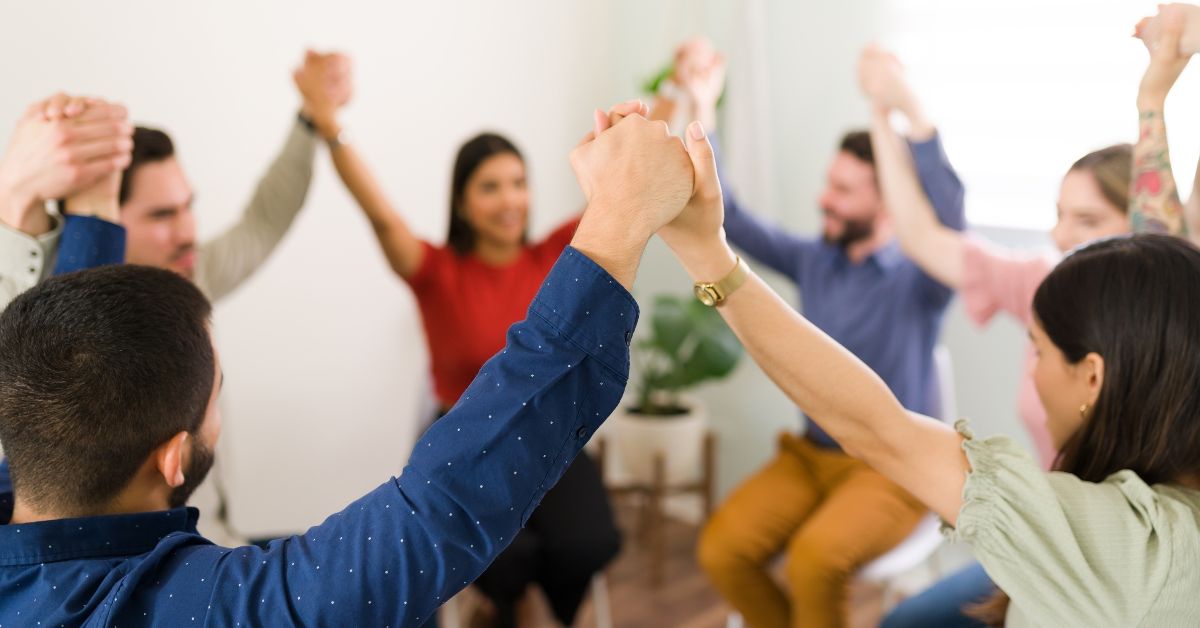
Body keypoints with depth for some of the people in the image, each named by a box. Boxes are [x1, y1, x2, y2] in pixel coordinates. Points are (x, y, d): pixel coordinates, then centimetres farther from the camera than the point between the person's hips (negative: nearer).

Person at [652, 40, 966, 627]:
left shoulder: (920, 276, -12)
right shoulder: (812, 260, 4)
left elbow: (947, 217, -34)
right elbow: (727, 218, 1)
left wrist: (915, 113, -49)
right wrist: (703, 110, -9)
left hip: (893, 468, -5)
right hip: (810, 455, 5)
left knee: (813, 559, -32)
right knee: (721, 550, -16)